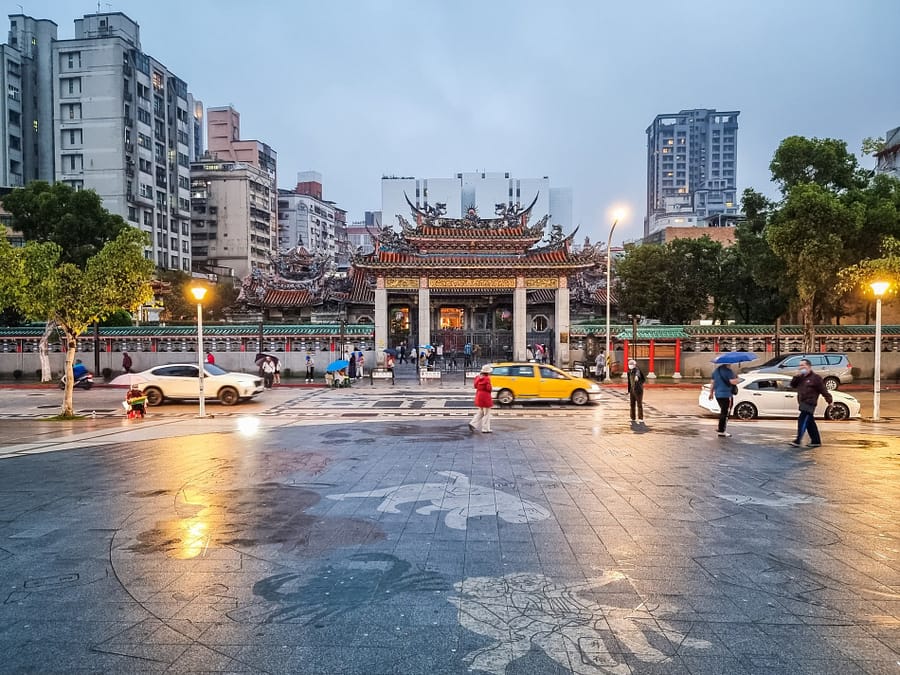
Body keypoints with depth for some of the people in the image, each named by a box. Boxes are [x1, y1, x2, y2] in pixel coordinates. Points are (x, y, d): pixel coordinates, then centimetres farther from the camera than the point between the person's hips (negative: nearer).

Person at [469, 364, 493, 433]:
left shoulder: (478, 377, 5)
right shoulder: (487, 378, -17)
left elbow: (475, 386, 11)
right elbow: (488, 388, -18)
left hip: (479, 396, 8)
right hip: (486, 397, -8)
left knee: (480, 412, 21)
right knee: (486, 413, 2)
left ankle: (473, 424, 10)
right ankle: (485, 429, 4)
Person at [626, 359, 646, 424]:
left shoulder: (637, 370, -13)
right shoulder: (629, 372, 11)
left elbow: (637, 373, -41)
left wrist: (636, 376, -65)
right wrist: (629, 391, 18)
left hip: (638, 390, -7)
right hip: (632, 390, 7)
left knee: (639, 405, -3)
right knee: (632, 404, 9)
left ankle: (641, 419, 2)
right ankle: (632, 418, 18)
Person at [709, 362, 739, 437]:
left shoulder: (716, 371, 11)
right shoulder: (728, 371, -14)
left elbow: (712, 382, 15)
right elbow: (733, 382, -21)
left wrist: (711, 393, 23)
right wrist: (736, 377, 1)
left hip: (717, 394, 8)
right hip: (726, 395, -8)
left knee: (722, 412, 21)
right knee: (725, 413, -2)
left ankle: (721, 429, 25)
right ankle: (721, 432, -1)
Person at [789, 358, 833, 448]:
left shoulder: (815, 377, -6)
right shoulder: (800, 377, 16)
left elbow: (823, 390, -5)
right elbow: (793, 385, 11)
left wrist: (829, 400, -5)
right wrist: (796, 376, -3)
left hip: (809, 403, -8)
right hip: (802, 404, 8)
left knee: (802, 420, -16)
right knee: (810, 423, 13)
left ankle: (798, 440, -20)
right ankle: (816, 441, 21)